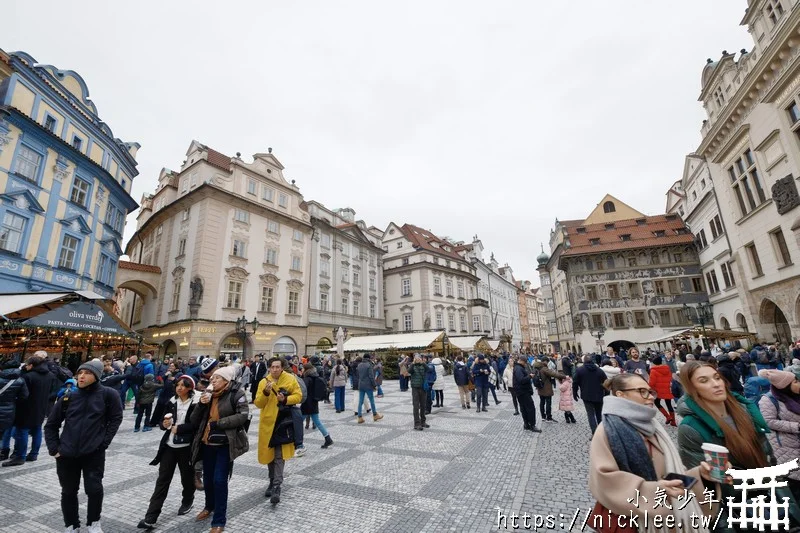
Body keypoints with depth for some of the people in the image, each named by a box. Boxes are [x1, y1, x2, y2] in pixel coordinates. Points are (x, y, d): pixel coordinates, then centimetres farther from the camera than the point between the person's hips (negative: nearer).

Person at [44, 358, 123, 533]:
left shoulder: (107, 394, -7)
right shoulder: (68, 398, 2)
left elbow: (116, 418, -2)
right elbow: (51, 424, 12)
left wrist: (104, 441, -6)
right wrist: (54, 448, 3)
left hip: (94, 454, -3)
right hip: (67, 454, 3)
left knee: (94, 489, -3)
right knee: (68, 492, 14)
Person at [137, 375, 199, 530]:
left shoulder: (196, 403, -13)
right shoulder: (171, 402, 3)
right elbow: (162, 421, 8)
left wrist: (178, 428, -18)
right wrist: (164, 424, -13)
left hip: (186, 447, -3)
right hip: (169, 445, 3)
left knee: (187, 477, 14)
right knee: (162, 480, 3)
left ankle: (187, 501, 39)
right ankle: (150, 518, 9)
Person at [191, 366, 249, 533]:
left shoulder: (236, 394, -12)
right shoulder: (208, 395, 6)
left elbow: (243, 415, -22)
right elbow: (194, 421, 5)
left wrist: (217, 423, -19)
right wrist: (201, 405, -13)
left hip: (225, 445, -6)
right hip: (207, 443, 6)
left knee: (219, 480, -5)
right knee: (207, 479, 19)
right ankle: (209, 506, 47)